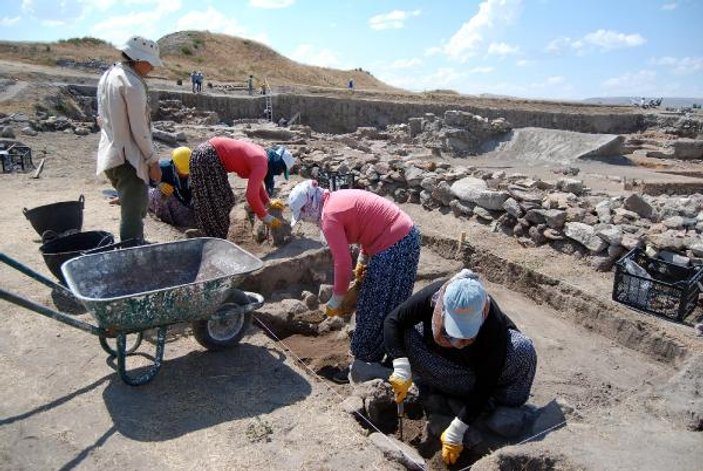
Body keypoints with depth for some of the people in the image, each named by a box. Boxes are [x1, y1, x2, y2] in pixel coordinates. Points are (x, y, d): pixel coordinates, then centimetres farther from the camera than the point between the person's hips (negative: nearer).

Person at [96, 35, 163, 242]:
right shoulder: (132, 83, -16)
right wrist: (153, 161, -8)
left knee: (136, 206, 23)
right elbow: (139, 129, -17)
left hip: (110, 154, 10)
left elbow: (102, 119, 17)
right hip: (128, 158, -10)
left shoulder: (108, 76, 12)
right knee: (133, 215, -5)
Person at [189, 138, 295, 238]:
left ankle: (216, 239, 30)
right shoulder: (261, 165, -19)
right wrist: (266, 217, -14)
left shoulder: (261, 155, 9)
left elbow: (256, 182, 25)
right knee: (214, 203, 0)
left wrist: (268, 202, 28)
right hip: (207, 158, -10)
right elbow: (252, 196, -25)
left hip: (209, 155, 10)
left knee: (222, 200, 18)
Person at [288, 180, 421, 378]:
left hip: (393, 248, -10)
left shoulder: (329, 217, -15)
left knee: (374, 310, 6)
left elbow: (343, 263, -15)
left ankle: (363, 363, 23)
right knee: (384, 306, 21)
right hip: (406, 236, 10)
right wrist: (362, 262, 12)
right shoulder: (338, 199, 13)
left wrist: (336, 300, -3)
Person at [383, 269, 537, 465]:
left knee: (523, 349, -32)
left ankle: (503, 404, -7)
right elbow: (392, 321, -25)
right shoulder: (432, 295, -34)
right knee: (404, 335, -29)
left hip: (478, 368, -1)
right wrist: (402, 369, -37)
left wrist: (456, 431, -32)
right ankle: (430, 389, -7)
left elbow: (485, 385, -32)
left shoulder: (493, 326, -37)